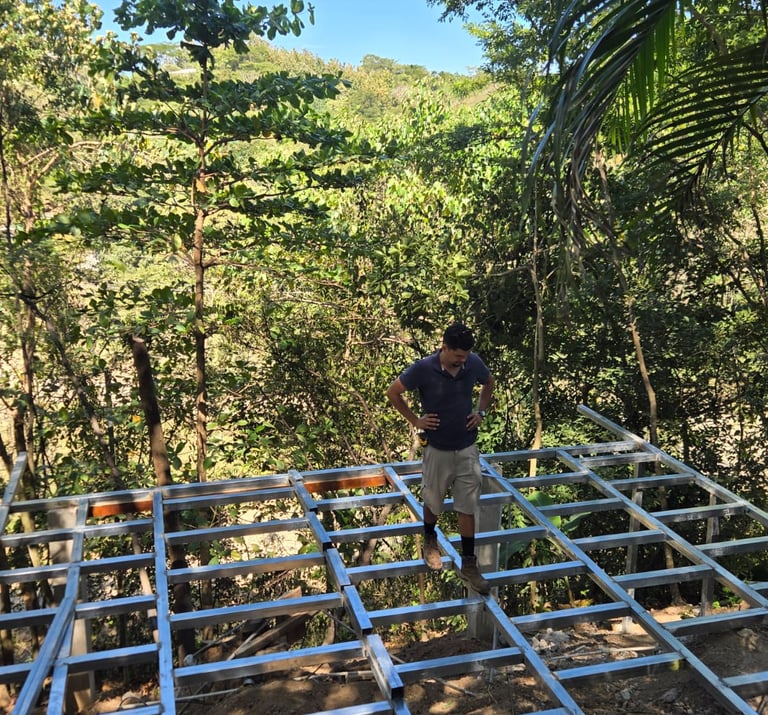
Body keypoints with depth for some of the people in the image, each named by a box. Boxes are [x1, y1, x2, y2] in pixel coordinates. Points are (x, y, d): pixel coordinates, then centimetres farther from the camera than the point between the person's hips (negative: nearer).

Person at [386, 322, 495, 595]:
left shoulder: (474, 363, -10)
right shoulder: (423, 368, -20)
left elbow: (488, 383, 13)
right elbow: (393, 392, -6)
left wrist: (481, 411, 2)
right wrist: (415, 420, -8)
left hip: (468, 449, 2)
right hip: (437, 449, -2)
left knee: (467, 508, 4)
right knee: (433, 502, 17)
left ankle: (469, 565, 15)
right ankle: (430, 541, 45)